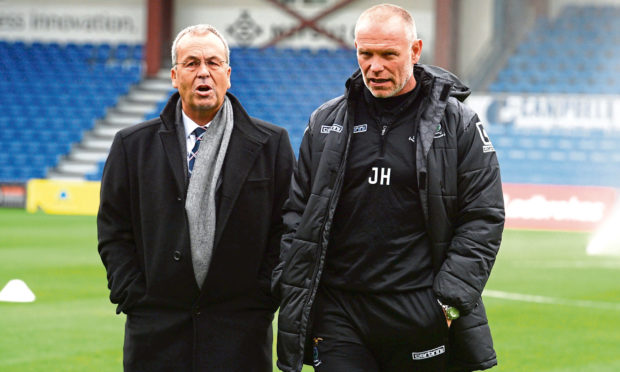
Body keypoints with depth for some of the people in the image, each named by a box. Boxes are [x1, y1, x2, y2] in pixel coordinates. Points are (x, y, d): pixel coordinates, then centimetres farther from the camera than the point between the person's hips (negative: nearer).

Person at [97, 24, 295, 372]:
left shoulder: (272, 144, 5)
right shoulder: (133, 145, 8)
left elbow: (287, 229, 4)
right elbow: (114, 232, 9)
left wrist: (263, 298, -4)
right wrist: (134, 299, -1)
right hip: (157, 329, 1)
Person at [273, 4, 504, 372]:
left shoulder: (457, 123, 1)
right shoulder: (326, 123, 10)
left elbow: (484, 218, 0)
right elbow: (297, 213, 13)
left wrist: (451, 299, -8)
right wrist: (291, 293, 3)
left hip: (422, 316, -2)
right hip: (339, 314, 2)